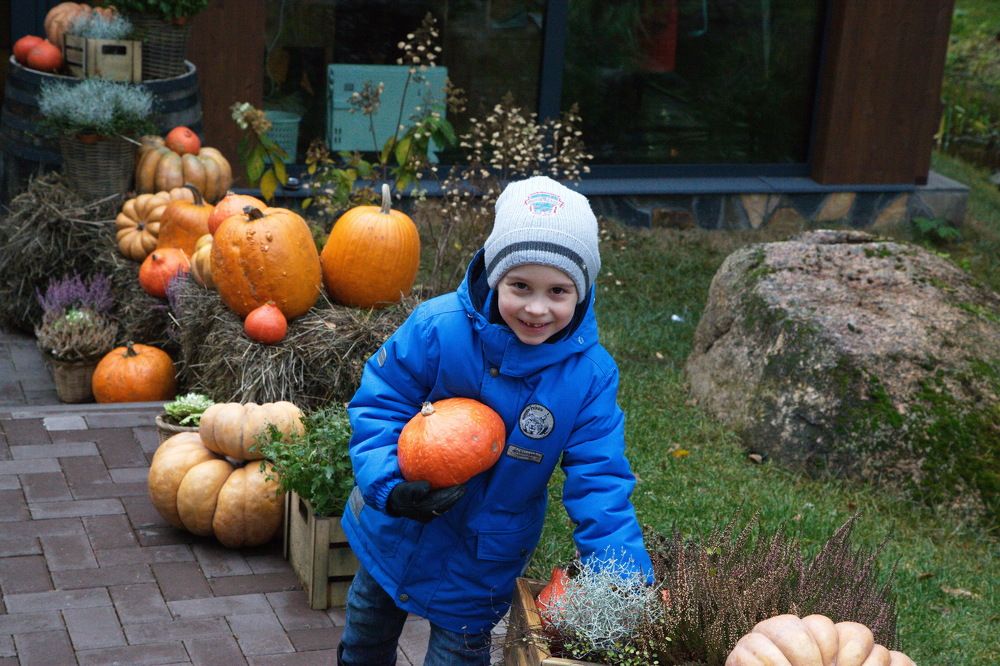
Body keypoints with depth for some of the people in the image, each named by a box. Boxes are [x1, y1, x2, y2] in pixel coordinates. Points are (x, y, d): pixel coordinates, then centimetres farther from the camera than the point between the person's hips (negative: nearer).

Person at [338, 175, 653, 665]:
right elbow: (377, 406, -14)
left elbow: (599, 486, -20)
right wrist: (390, 486, -31)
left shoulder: (589, 375, -21)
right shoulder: (437, 329, -24)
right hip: (395, 531, 1)